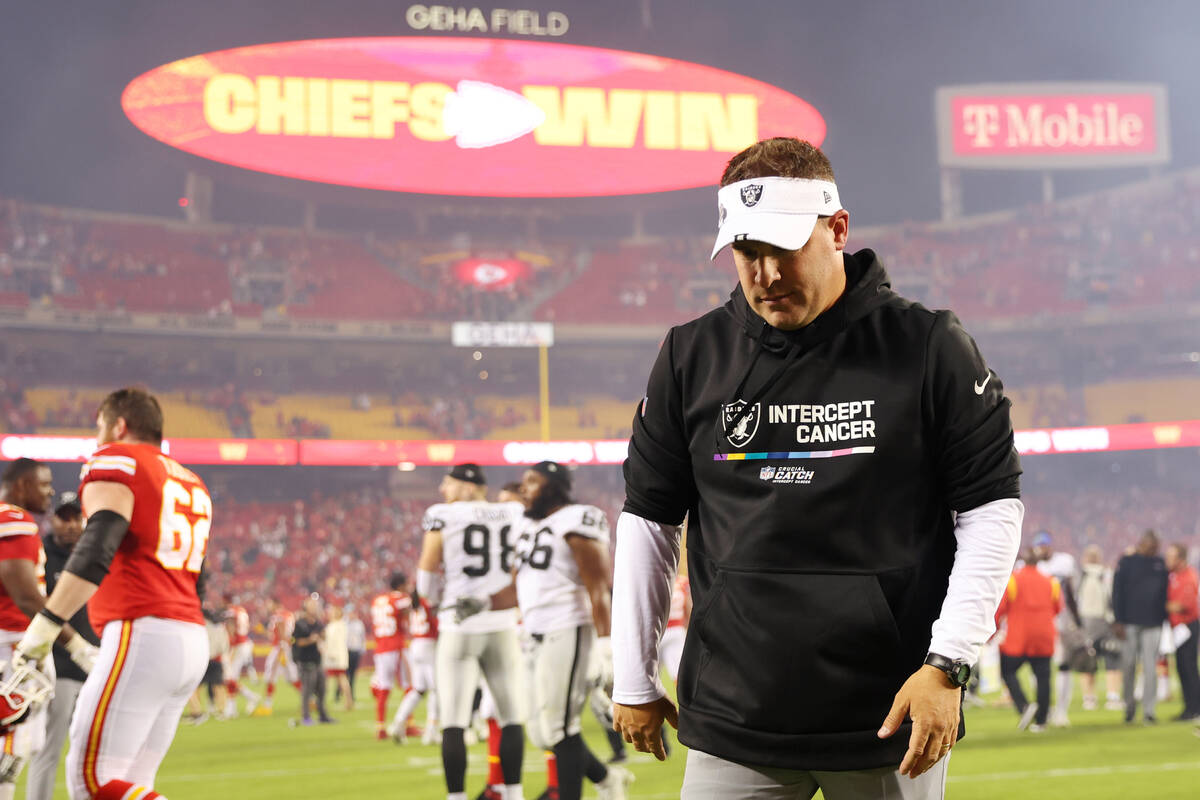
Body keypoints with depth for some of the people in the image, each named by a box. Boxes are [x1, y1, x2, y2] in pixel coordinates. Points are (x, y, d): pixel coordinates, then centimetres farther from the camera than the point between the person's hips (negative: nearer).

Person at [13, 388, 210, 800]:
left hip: (142, 635, -9)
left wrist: (45, 624, -19)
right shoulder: (190, 483, 26)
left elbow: (98, 548, -17)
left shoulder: (116, 463, 0)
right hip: (192, 640, 9)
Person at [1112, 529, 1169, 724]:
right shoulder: (1126, 562, 1)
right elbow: (1117, 593, 0)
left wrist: (1165, 618, 8)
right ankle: (1130, 704, 18)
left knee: (1150, 668, -3)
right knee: (1129, 665, 3)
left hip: (1153, 623, 1)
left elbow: (1165, 592, 13)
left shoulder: (1161, 564, 8)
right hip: (1130, 624, -1)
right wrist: (1118, 621, -5)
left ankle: (1148, 711, -2)